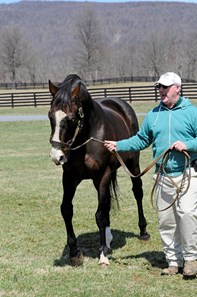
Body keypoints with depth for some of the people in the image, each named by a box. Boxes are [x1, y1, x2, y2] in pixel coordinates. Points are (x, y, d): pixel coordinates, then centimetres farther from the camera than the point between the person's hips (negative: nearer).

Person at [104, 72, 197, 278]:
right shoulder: (153, 115, 12)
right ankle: (174, 260, 19)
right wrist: (118, 145, 4)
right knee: (165, 221, 7)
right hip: (163, 176, 5)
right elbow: (141, 140, 15)